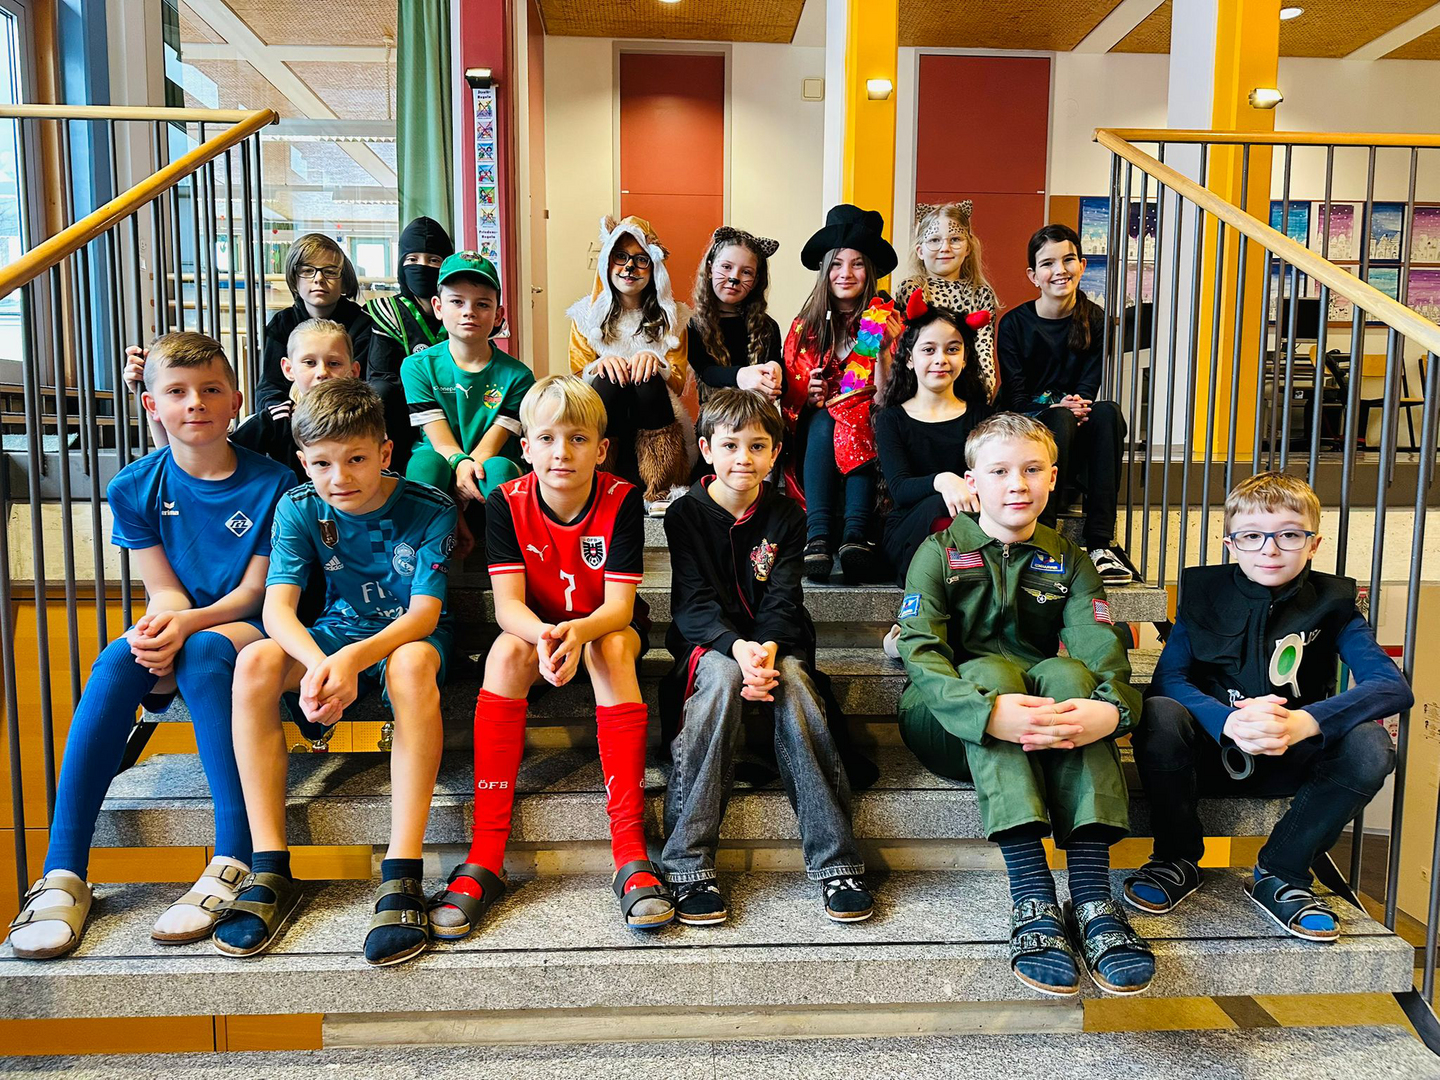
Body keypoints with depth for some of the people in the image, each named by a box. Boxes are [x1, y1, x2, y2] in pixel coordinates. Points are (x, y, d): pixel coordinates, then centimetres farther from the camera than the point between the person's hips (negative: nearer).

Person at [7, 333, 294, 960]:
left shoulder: (271, 484, -4)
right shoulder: (134, 488, 5)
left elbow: (256, 590, -6)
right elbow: (163, 589, 2)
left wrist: (187, 622, -23)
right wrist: (160, 625, -22)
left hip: (244, 631, -3)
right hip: (175, 631, 3)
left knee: (203, 652, -36)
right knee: (117, 659, -30)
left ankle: (234, 862, -40)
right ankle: (63, 876, -30)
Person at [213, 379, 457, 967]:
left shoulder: (428, 510, -15)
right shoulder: (299, 509, -7)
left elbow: (424, 613, -22)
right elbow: (277, 606, -18)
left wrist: (353, 658, -41)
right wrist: (317, 661, -40)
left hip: (411, 633, -3)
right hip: (337, 630, 4)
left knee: (411, 664, -40)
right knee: (255, 662, -28)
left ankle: (401, 875, -40)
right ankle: (270, 870, -25)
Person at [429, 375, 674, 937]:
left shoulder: (621, 500, -17)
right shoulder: (506, 502, -12)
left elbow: (618, 606, -21)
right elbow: (507, 603, -18)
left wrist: (577, 631, -44)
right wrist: (542, 635, -42)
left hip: (607, 627, -1)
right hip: (534, 627, 1)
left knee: (611, 649, -35)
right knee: (506, 651, -32)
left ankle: (631, 850, -36)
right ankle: (485, 856, -32)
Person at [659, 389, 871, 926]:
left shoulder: (786, 516, 5)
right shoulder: (686, 513, 0)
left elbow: (783, 601, -4)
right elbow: (694, 602, -10)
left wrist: (768, 648, -25)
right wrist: (737, 647, -29)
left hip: (774, 644, 2)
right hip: (708, 642, -1)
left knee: (792, 681, -32)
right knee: (722, 674, -35)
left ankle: (834, 862, -29)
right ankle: (688, 865, -34)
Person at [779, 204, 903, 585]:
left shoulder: (887, 321, 6)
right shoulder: (805, 325, 10)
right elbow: (789, 399, 10)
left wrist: (883, 352, -18)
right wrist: (808, 396, -12)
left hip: (868, 427, -1)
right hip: (814, 429, 1)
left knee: (859, 424, -35)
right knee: (824, 422, -33)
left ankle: (856, 534, -46)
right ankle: (817, 535, -45)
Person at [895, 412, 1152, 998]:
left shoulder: (1068, 560, 11)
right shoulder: (940, 553, 2)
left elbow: (1101, 649, -7)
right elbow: (919, 651, -15)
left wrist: (1112, 708, -33)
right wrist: (989, 712, -36)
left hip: (1043, 708, 2)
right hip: (951, 724, -2)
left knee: (1069, 672, -29)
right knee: (990, 669, -33)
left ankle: (1092, 892, -36)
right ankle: (1032, 895, -42)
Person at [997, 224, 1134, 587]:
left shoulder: (1095, 320, 4)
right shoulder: (1014, 324, -1)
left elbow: (1087, 387, 1)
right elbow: (1014, 398, -6)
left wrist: (1075, 405, -24)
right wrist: (1056, 407, -26)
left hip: (1077, 440, 2)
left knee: (1108, 412, -30)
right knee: (1060, 420, -35)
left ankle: (1100, 541, -32)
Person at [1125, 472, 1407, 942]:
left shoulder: (1331, 603, -1)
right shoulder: (1203, 592, -1)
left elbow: (1393, 686, -16)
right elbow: (1167, 677, -12)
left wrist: (1303, 722, -34)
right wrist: (1229, 722, -34)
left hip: (1290, 764, 1)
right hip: (1212, 756, -1)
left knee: (1369, 744, -27)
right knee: (1159, 715, -31)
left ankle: (1280, 875, -7)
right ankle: (1177, 859, -6)